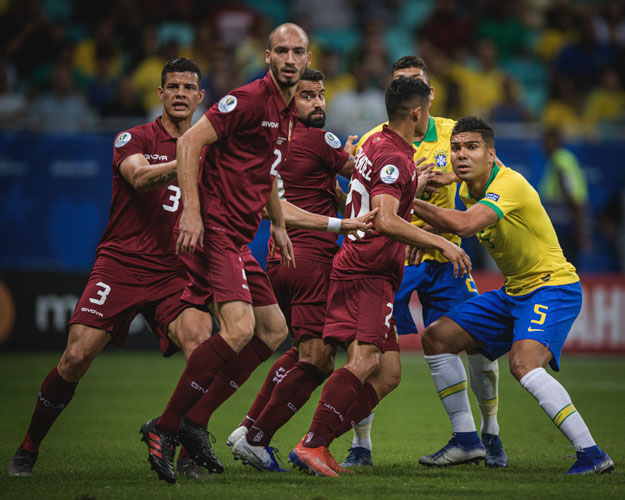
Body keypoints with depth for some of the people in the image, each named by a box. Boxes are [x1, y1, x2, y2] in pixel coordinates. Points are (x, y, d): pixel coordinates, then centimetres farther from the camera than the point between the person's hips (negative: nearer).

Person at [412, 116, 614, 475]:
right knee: (437, 338, 8)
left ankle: (591, 453, -29)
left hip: (552, 287, -10)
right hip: (514, 293, 10)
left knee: (524, 364, -32)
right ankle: (466, 440, 17)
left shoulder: (510, 184, -23)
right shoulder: (469, 189, 5)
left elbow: (464, 224, -38)